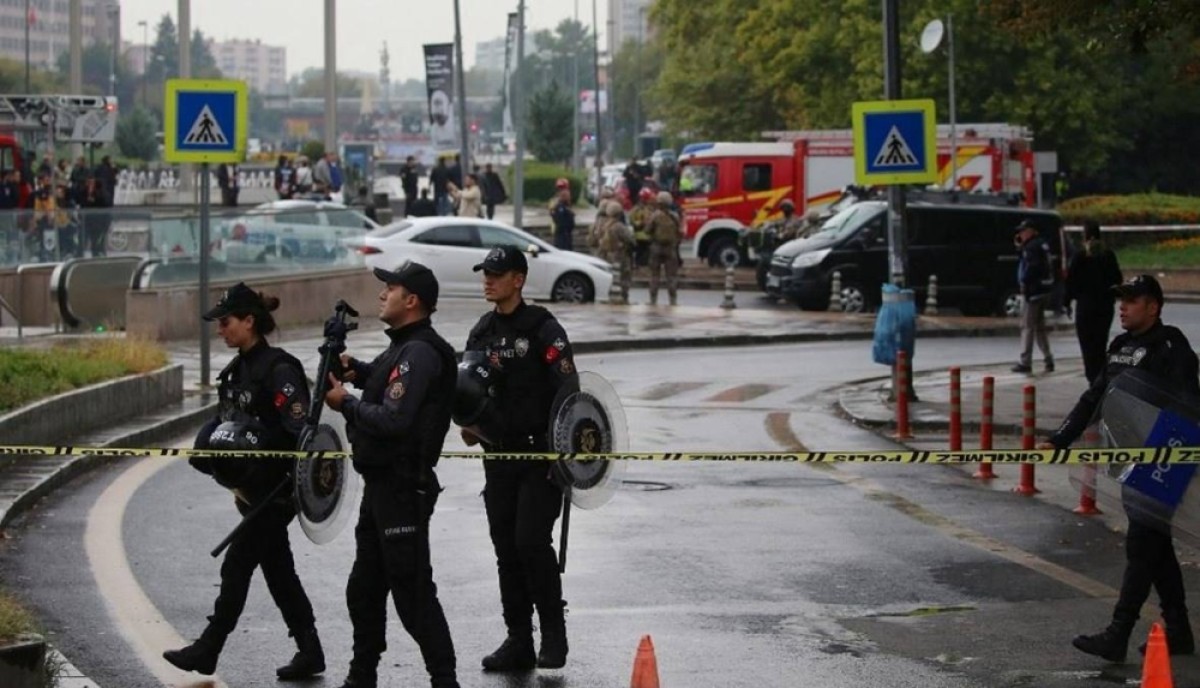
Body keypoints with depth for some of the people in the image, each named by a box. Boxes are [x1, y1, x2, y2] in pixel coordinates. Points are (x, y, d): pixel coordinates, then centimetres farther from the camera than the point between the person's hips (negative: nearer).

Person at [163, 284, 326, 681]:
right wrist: (210, 447, 2)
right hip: (253, 489, 9)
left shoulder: (277, 368, -16)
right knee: (277, 570, 11)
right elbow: (226, 421, 19)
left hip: (277, 490, -9)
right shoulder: (237, 369, 12)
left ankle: (208, 650, 6)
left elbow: (300, 427, -23)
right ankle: (309, 652, 17)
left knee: (237, 566, -2)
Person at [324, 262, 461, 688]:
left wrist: (346, 404, -13)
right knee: (364, 588, 19)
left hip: (403, 489, -11)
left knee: (412, 592, -7)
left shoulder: (419, 353, -18)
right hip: (380, 485, 11)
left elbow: (393, 420, -26)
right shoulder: (403, 347, 13)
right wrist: (357, 370, 13)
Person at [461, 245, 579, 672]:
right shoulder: (481, 333, 12)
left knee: (532, 540, -14)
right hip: (498, 456, 7)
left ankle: (554, 633, 1)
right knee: (505, 546, 7)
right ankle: (518, 641, 14)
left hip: (539, 455, -7)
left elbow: (568, 388, -14)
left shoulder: (543, 329, -8)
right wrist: (469, 422, 2)